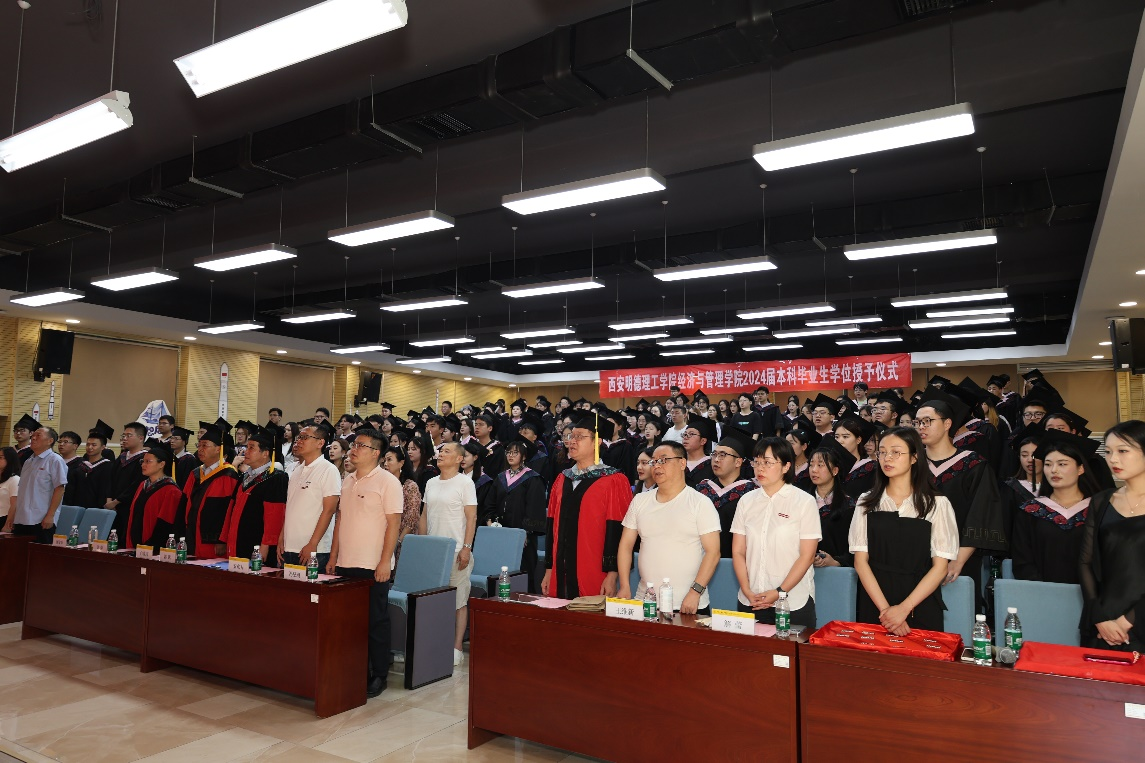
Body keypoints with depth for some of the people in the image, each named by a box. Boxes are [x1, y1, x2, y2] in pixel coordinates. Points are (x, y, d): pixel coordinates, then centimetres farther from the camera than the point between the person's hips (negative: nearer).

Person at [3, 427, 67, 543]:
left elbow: (59, 489, -12)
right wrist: (13, 515, 17)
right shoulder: (28, 461, 17)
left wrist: (50, 516, -17)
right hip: (21, 520, 7)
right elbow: (22, 491, 22)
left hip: (42, 521, -7)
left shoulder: (55, 460, -6)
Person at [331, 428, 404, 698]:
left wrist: (385, 561, -17)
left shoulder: (387, 482, -9)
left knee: (376, 622, 2)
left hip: (374, 566, -7)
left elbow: (394, 523, -12)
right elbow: (340, 520, 17)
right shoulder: (348, 481, 12)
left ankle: (378, 675, 14)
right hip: (345, 564, 7)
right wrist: (334, 557, 13)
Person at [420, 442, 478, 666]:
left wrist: (466, 548, -15)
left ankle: (457, 648, 6)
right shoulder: (431, 483, 13)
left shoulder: (465, 483, -4)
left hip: (456, 551, -6)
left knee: (459, 601, -1)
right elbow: (424, 516, 17)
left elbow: (471, 517, -8)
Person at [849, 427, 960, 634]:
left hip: (921, 608, -1)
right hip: (873, 606, 2)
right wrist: (884, 608, -13)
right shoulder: (867, 502, 4)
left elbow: (940, 566, -6)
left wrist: (904, 608, -14)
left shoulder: (937, 504, -2)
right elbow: (860, 561, -1)